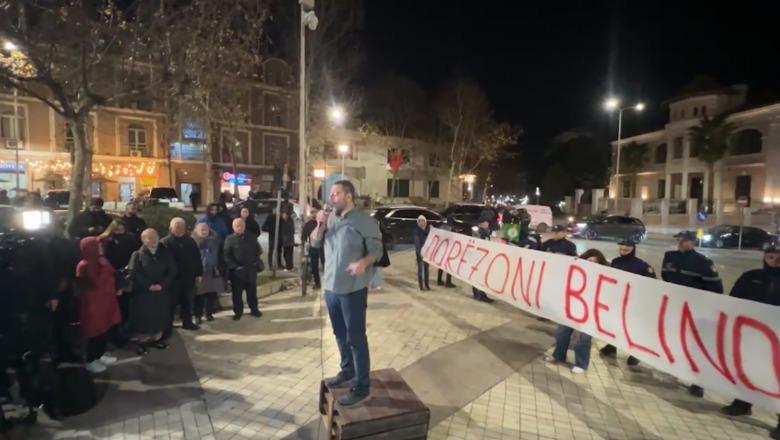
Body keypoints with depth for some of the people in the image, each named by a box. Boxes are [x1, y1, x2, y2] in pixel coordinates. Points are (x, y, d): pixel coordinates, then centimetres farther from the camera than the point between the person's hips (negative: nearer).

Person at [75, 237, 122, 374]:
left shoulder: (100, 261, 7)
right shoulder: (84, 265, -21)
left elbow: (110, 277, 17)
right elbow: (97, 283, -28)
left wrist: (116, 289, 8)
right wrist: (104, 266, -25)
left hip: (105, 300, 9)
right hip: (93, 303, -9)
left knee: (104, 330, 16)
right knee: (95, 332, 3)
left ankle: (100, 355, 32)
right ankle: (91, 361, 18)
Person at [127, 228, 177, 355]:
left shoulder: (165, 253, 5)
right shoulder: (137, 255, -2)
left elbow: (172, 270, 0)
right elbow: (134, 273, -12)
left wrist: (162, 284, -12)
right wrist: (148, 285, -17)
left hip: (162, 292, 3)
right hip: (143, 293, -3)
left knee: (159, 317, 10)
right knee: (143, 318, 1)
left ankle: (156, 339, 25)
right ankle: (143, 341, 14)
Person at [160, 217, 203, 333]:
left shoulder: (190, 241, 7)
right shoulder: (165, 242, -6)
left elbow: (197, 258, 10)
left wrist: (199, 273, 7)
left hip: (189, 277, 4)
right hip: (173, 278, -4)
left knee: (188, 301, 15)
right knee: (172, 302, 4)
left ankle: (187, 322, 30)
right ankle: (168, 327, 16)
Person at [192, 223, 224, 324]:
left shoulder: (214, 240, 6)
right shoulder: (193, 241, -4)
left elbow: (220, 255, 9)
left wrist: (220, 268, 4)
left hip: (213, 272, 3)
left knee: (212, 294, 7)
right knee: (200, 295, -1)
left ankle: (209, 313, 21)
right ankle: (198, 315, 11)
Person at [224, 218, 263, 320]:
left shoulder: (251, 238, 5)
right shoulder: (230, 239, -5)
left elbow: (258, 251, 12)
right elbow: (227, 256, -9)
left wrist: (257, 264, 2)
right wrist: (235, 266, -16)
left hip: (251, 270, 3)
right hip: (236, 271, -2)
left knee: (252, 291, 13)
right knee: (237, 292, 7)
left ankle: (254, 309, 26)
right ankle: (238, 312, 20)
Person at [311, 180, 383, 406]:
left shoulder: (364, 220, -12)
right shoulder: (330, 218, 7)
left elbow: (377, 250, -12)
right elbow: (315, 242, 9)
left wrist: (364, 262, -32)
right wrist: (320, 225, -9)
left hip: (353, 289, -7)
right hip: (330, 287, 7)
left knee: (356, 337, 1)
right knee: (340, 334, 20)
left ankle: (361, 386, 13)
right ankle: (347, 370, 39)